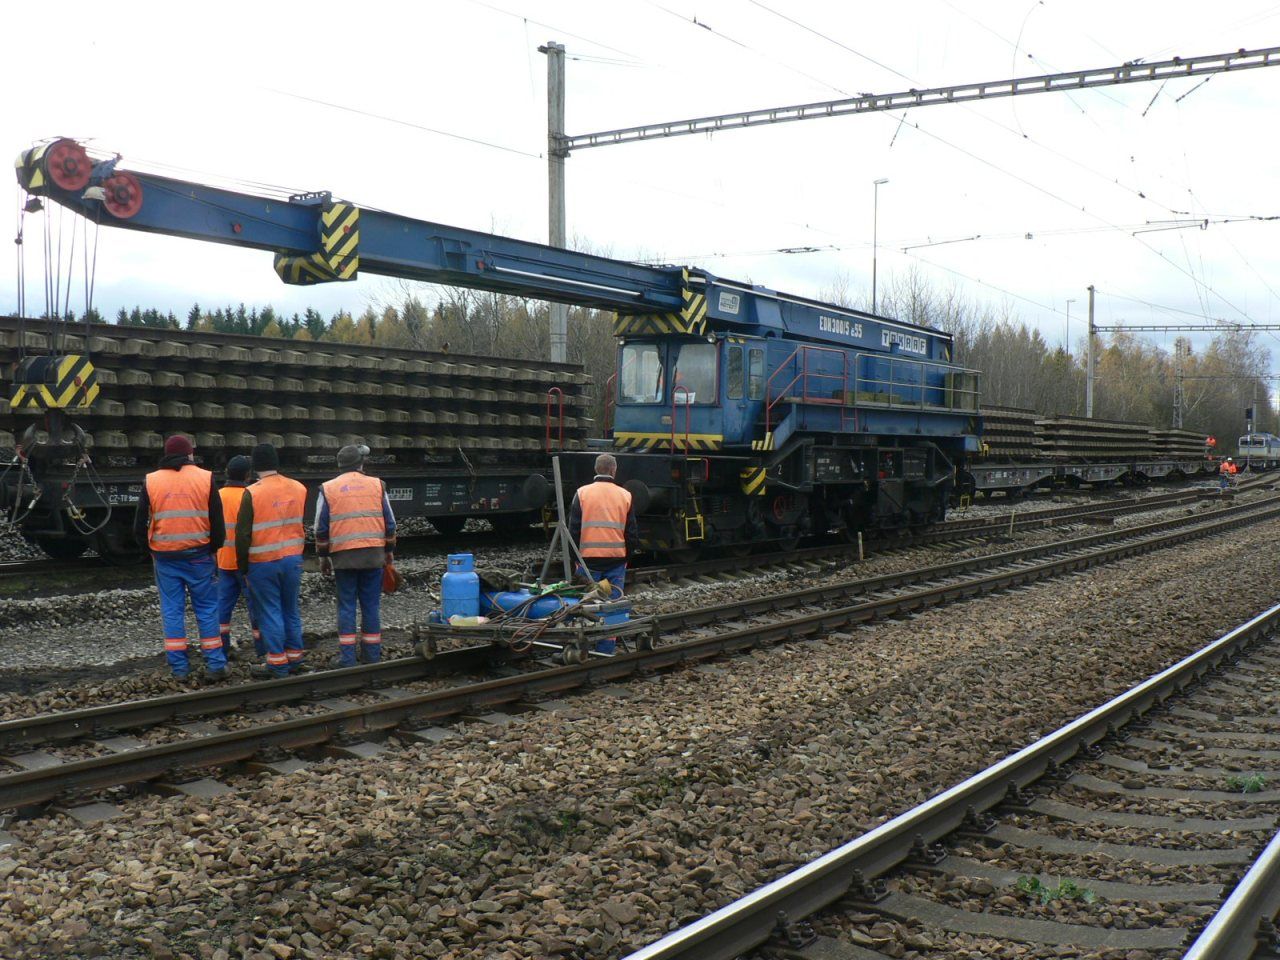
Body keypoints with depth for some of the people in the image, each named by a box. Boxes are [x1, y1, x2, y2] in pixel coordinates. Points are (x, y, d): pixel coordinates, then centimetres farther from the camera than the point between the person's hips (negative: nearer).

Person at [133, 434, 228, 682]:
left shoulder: (151, 481, 2)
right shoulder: (205, 478, -3)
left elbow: (140, 526, 5)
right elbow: (217, 522, -2)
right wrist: (214, 547, 13)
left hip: (165, 558, 1)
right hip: (199, 556, -1)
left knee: (172, 611, 7)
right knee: (206, 609, 7)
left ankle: (179, 668, 8)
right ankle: (215, 665, 6)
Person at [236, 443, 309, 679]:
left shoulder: (252, 493, -14)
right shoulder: (299, 489, 2)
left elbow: (243, 534, -11)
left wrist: (243, 568, -2)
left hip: (263, 563, -5)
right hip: (293, 560, 5)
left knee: (269, 612, 2)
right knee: (291, 610, 15)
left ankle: (278, 664, 5)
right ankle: (295, 658, 22)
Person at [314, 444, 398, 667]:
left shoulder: (327, 489, 3)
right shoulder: (377, 485, 5)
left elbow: (321, 528, 3)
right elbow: (390, 523, 7)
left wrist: (323, 556, 11)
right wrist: (389, 550, 17)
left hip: (343, 556, -1)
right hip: (373, 554, 1)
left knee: (346, 605, 4)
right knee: (371, 604, 7)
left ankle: (347, 657, 3)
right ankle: (372, 654, 12)